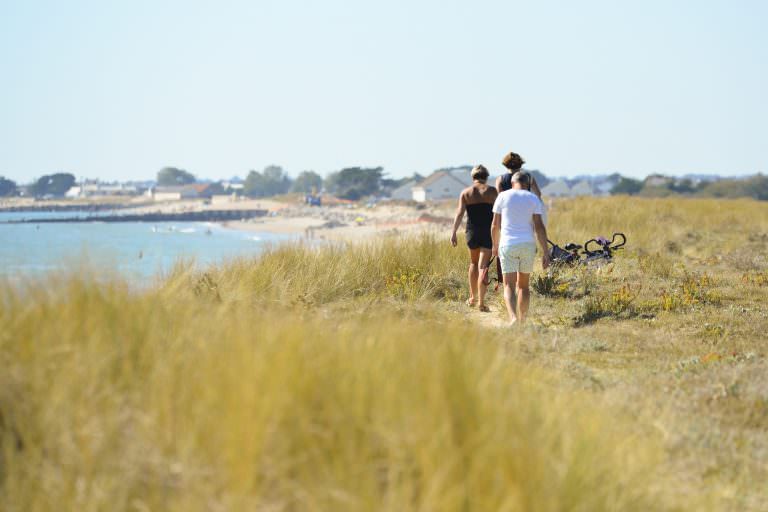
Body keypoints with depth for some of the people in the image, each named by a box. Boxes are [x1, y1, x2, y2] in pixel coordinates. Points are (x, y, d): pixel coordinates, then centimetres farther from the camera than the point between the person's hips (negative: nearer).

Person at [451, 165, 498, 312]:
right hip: (488, 232, -2)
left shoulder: (465, 193, 3)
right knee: (483, 266, -5)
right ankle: (481, 302, -14)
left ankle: (472, 298, 27)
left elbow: (460, 213, -7)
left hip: (472, 232, 2)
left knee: (474, 263, 22)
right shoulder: (491, 191, -1)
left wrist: (453, 232, -12)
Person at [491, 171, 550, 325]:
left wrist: (495, 245, 20)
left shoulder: (503, 196, 2)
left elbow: (495, 225, 4)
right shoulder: (533, 199, 2)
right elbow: (539, 227, -6)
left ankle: (513, 318, -29)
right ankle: (522, 321, 21)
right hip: (528, 245, 2)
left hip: (508, 245, -1)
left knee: (509, 286, -5)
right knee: (523, 285, 17)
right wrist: (545, 252, -5)